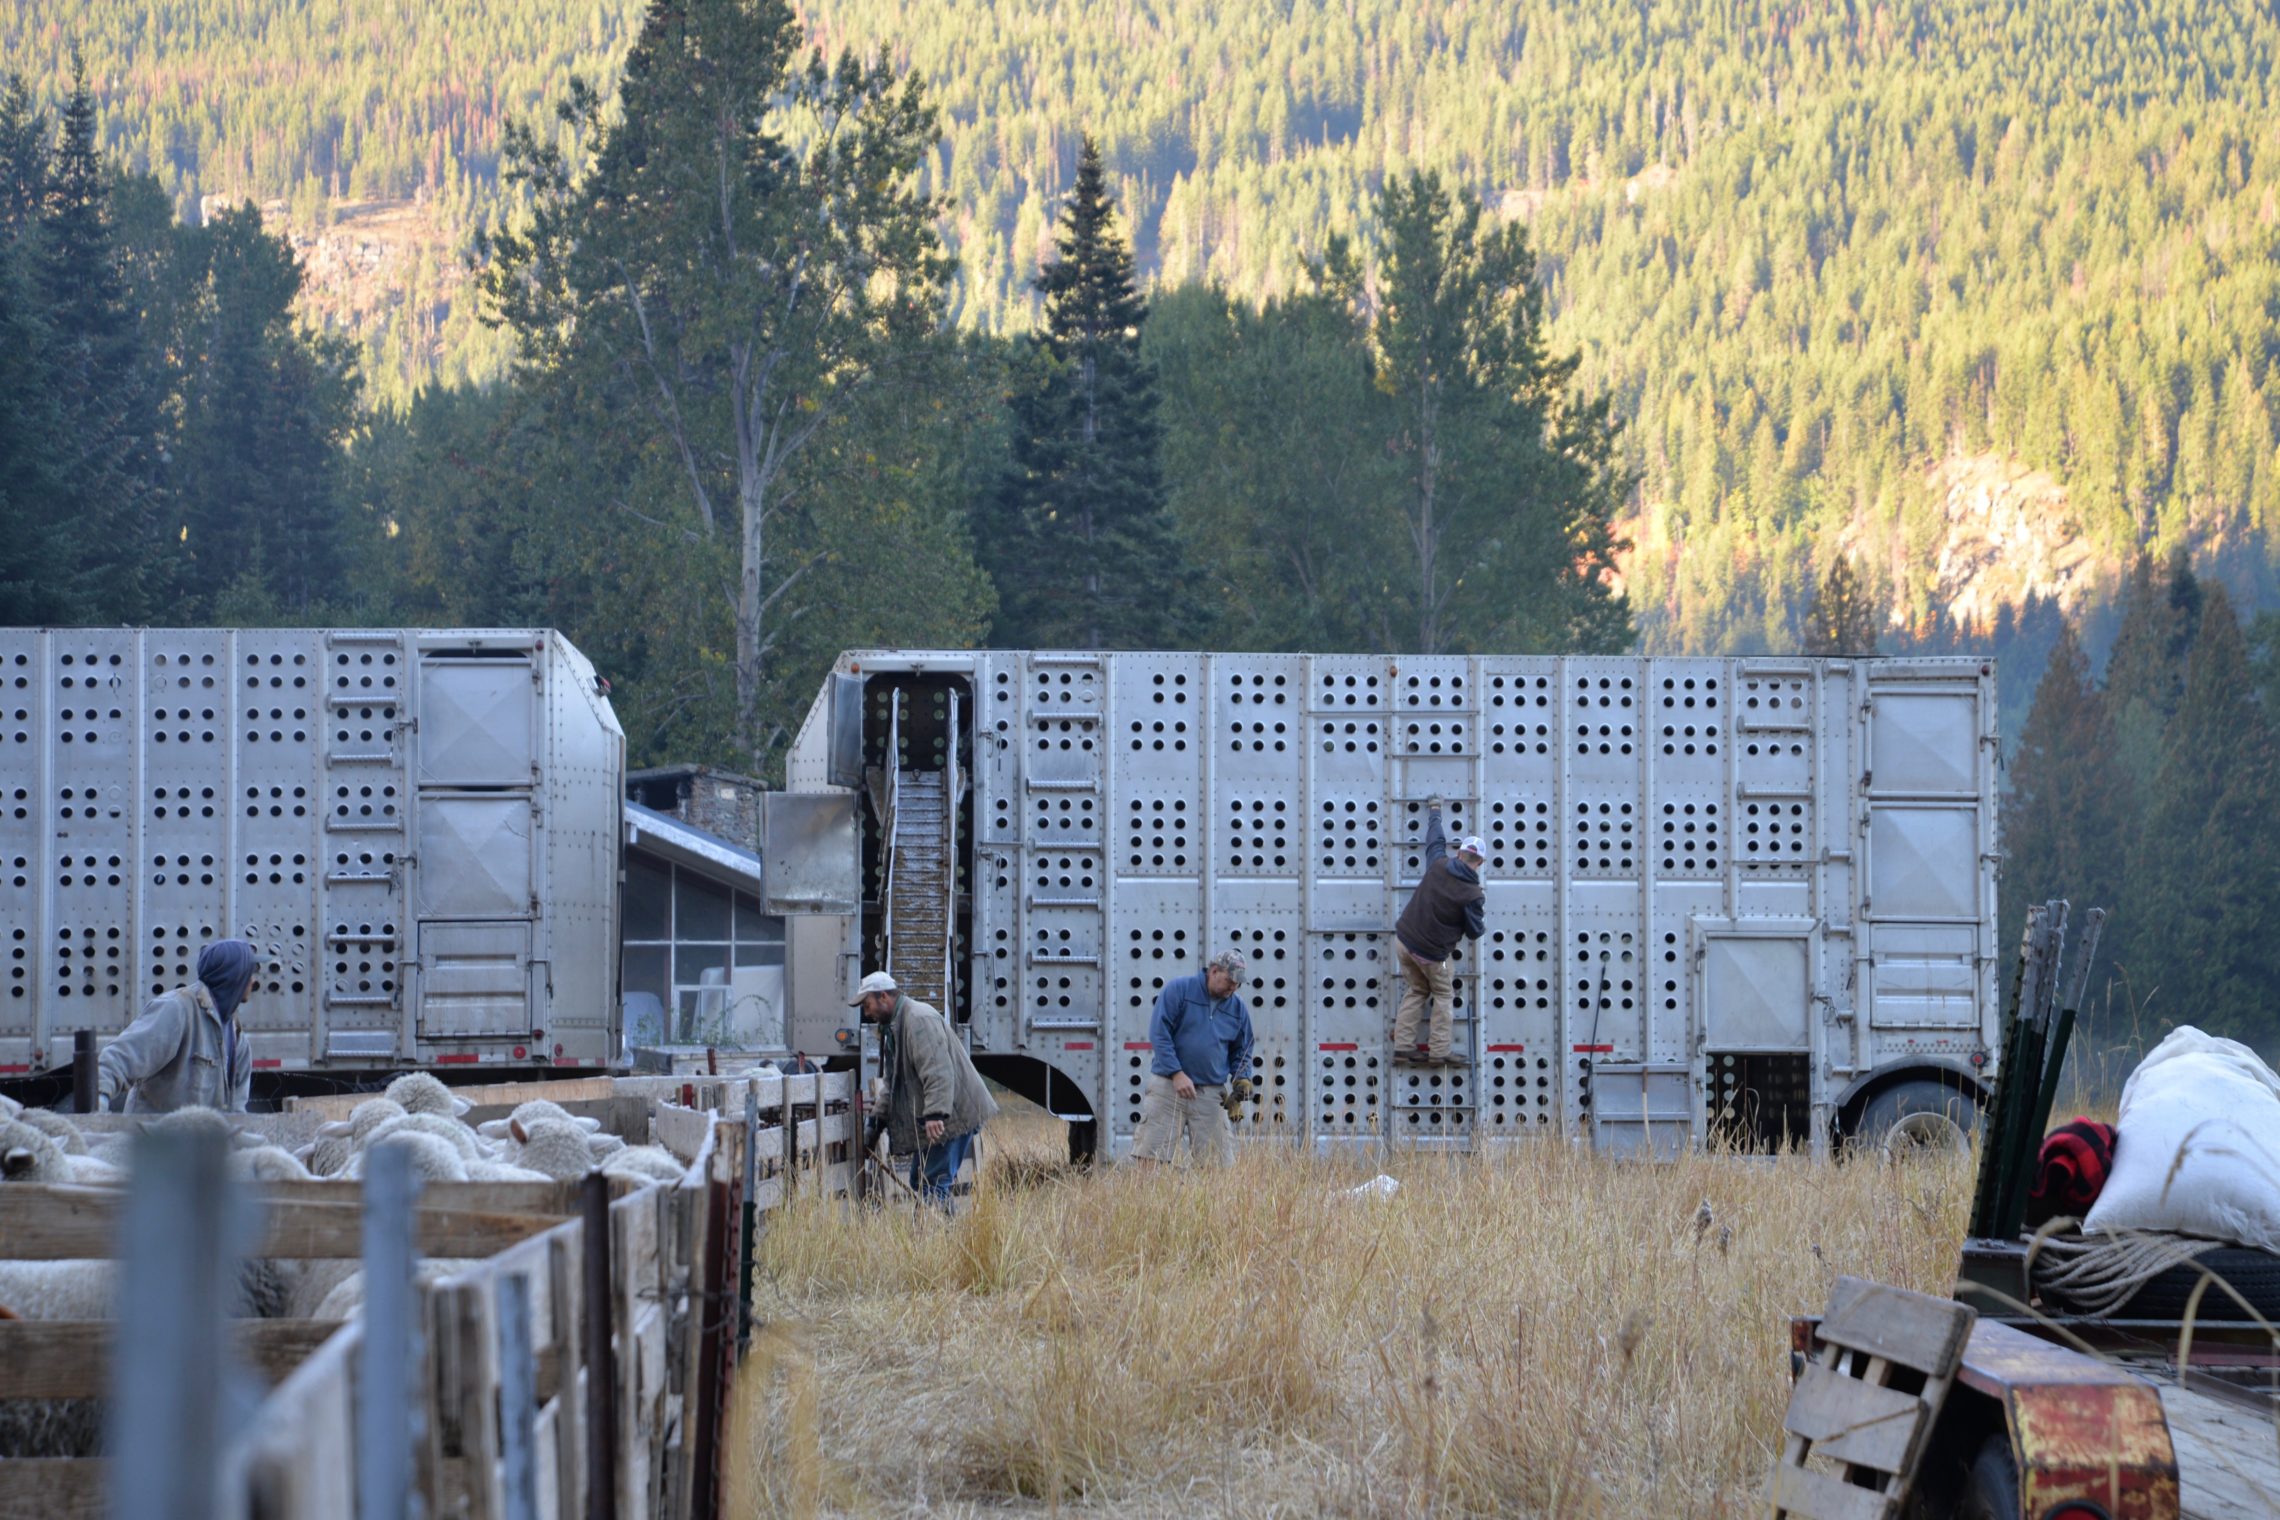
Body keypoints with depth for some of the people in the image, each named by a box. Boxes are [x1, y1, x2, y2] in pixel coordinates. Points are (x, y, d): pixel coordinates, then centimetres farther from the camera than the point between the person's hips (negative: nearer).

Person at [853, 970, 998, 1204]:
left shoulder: (919, 1020, -17)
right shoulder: (894, 1025, 19)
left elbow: (938, 1071, -28)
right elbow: (896, 1079, 30)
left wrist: (935, 1113, -36)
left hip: (951, 1117, -11)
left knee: (933, 1184, -15)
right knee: (920, 1183, 11)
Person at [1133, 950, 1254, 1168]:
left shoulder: (1238, 1009, 12)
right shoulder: (1178, 990, 0)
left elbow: (1242, 1054, 20)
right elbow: (1159, 1033, -7)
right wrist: (1177, 1073, -15)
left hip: (1211, 1095, 3)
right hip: (1168, 1085, -3)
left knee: (1217, 1163, -2)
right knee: (1150, 1158, -8)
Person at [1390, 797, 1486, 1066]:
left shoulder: (1438, 865, -4)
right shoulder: (1473, 894, -15)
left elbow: (1435, 840, 17)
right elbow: (1474, 931, -6)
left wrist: (1434, 812, 36)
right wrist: (1482, 917, 17)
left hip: (1404, 941, 5)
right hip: (1432, 953, -5)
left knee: (1415, 992, 19)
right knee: (1443, 996, 13)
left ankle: (1402, 1047, 14)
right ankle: (1439, 1051, 9)